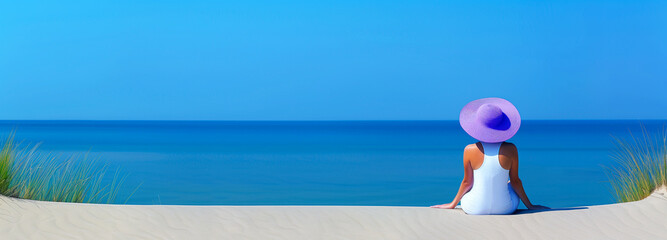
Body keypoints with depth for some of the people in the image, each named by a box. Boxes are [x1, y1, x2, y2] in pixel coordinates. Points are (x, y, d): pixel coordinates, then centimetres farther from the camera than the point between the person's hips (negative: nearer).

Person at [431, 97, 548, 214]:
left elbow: (467, 182, -3)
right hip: (505, 208, 0)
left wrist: (453, 204, 14)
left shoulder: (470, 150, -13)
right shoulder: (510, 150, -13)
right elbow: (515, 180, -3)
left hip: (474, 209, 0)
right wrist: (529, 205, 12)